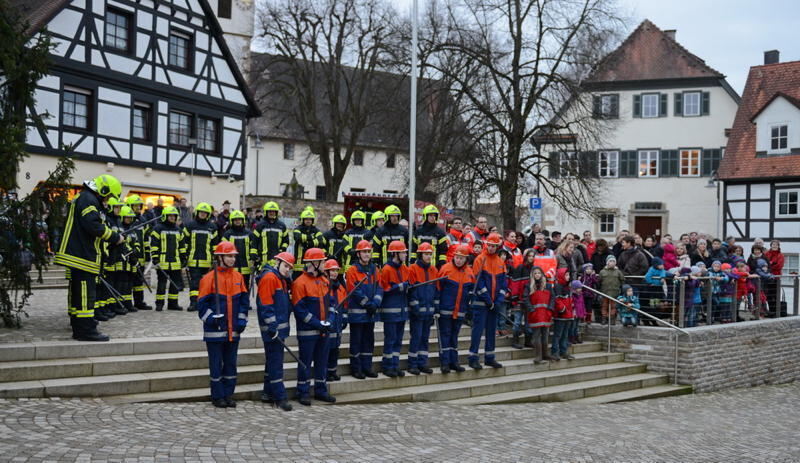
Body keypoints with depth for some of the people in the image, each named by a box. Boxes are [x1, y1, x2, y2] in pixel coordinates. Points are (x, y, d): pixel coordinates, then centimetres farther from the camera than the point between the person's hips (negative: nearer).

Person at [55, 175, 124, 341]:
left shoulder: (86, 199, 23)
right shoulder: (88, 199, -11)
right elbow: (94, 225, -22)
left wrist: (112, 237, 9)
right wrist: (115, 238, -13)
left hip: (78, 255, 11)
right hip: (82, 255, -11)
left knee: (77, 292, 15)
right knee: (85, 292, -11)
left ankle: (78, 327, 22)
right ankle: (86, 330, -11)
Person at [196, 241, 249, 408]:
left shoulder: (238, 277, 6)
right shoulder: (209, 278, -8)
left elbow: (244, 300, 13)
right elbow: (202, 303, -5)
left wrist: (242, 319, 4)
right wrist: (210, 318, -17)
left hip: (233, 330, 5)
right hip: (215, 330, -5)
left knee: (231, 363, 11)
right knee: (216, 364, 3)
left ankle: (228, 395, 21)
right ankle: (217, 396, 14)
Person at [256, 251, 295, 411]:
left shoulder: (282, 280, 17)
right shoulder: (269, 278, -13)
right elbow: (265, 305, -19)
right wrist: (272, 327, -21)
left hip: (280, 327, 10)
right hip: (273, 328, -10)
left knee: (272, 361, 15)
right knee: (276, 362, -7)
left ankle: (268, 393, 24)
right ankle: (279, 397, -5)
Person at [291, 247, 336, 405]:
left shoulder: (324, 281, 10)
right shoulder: (300, 283, -13)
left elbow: (329, 302, 15)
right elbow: (300, 309, -17)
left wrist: (330, 320, -2)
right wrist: (317, 324, -19)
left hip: (324, 330, 7)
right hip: (307, 331, -7)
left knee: (322, 361, 14)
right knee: (306, 362, 2)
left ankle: (321, 390, 24)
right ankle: (303, 393, 12)